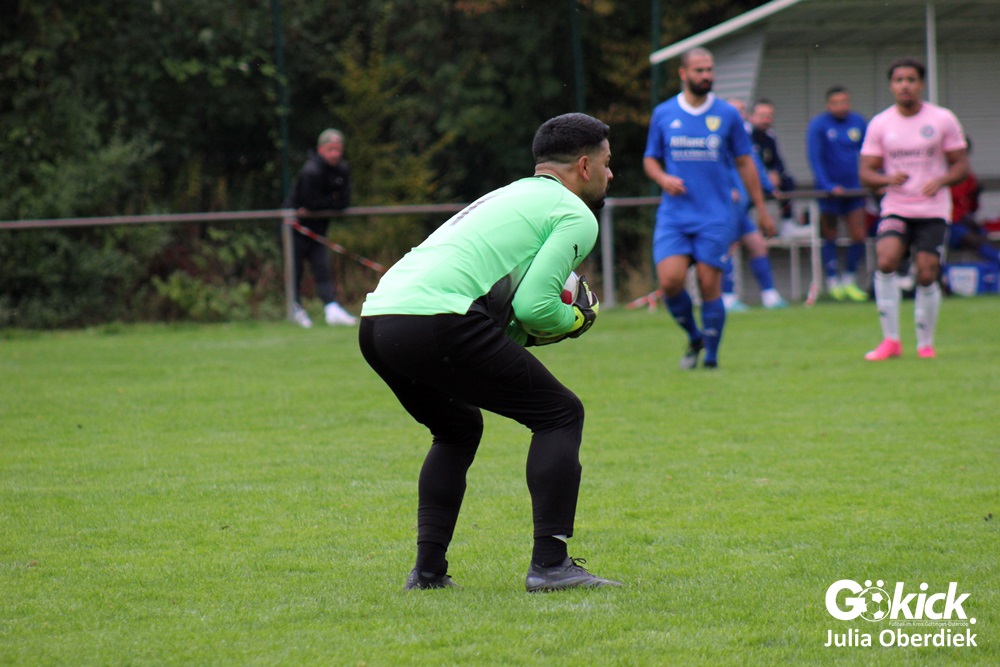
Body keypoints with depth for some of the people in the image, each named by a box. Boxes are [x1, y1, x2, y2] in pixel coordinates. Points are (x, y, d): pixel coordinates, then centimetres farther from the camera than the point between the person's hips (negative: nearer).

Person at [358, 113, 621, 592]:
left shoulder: (507, 197, 33)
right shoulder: (576, 215, 7)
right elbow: (534, 305, -5)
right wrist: (573, 321, 13)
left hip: (374, 320, 9)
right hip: (438, 323, -9)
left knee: (459, 430, 30)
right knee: (559, 414, 5)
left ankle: (428, 569, 20)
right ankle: (550, 563, -3)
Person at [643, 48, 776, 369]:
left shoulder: (727, 115, 4)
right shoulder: (663, 114, 6)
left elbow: (744, 163, 10)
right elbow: (650, 159, 15)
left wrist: (761, 210, 10)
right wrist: (663, 178, -8)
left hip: (715, 216, -1)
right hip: (674, 214, 1)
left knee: (709, 285, -5)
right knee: (670, 281, -12)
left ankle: (711, 357, 8)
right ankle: (694, 338, 14)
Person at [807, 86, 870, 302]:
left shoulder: (858, 122, 5)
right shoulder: (818, 125, -7)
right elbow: (814, 158, -12)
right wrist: (828, 186, -21)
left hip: (853, 188, 3)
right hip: (829, 190, -3)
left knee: (858, 236, -1)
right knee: (829, 236, 3)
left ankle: (849, 280, 13)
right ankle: (833, 282, 10)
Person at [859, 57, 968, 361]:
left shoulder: (943, 120, 0)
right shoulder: (879, 124, 3)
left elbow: (961, 164, 2)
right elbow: (866, 172, 3)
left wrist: (941, 180, -19)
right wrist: (887, 179, -20)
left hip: (933, 211, 0)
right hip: (895, 208, 1)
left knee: (927, 275, -7)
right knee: (886, 260, -22)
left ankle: (925, 344, 12)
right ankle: (890, 340, -13)